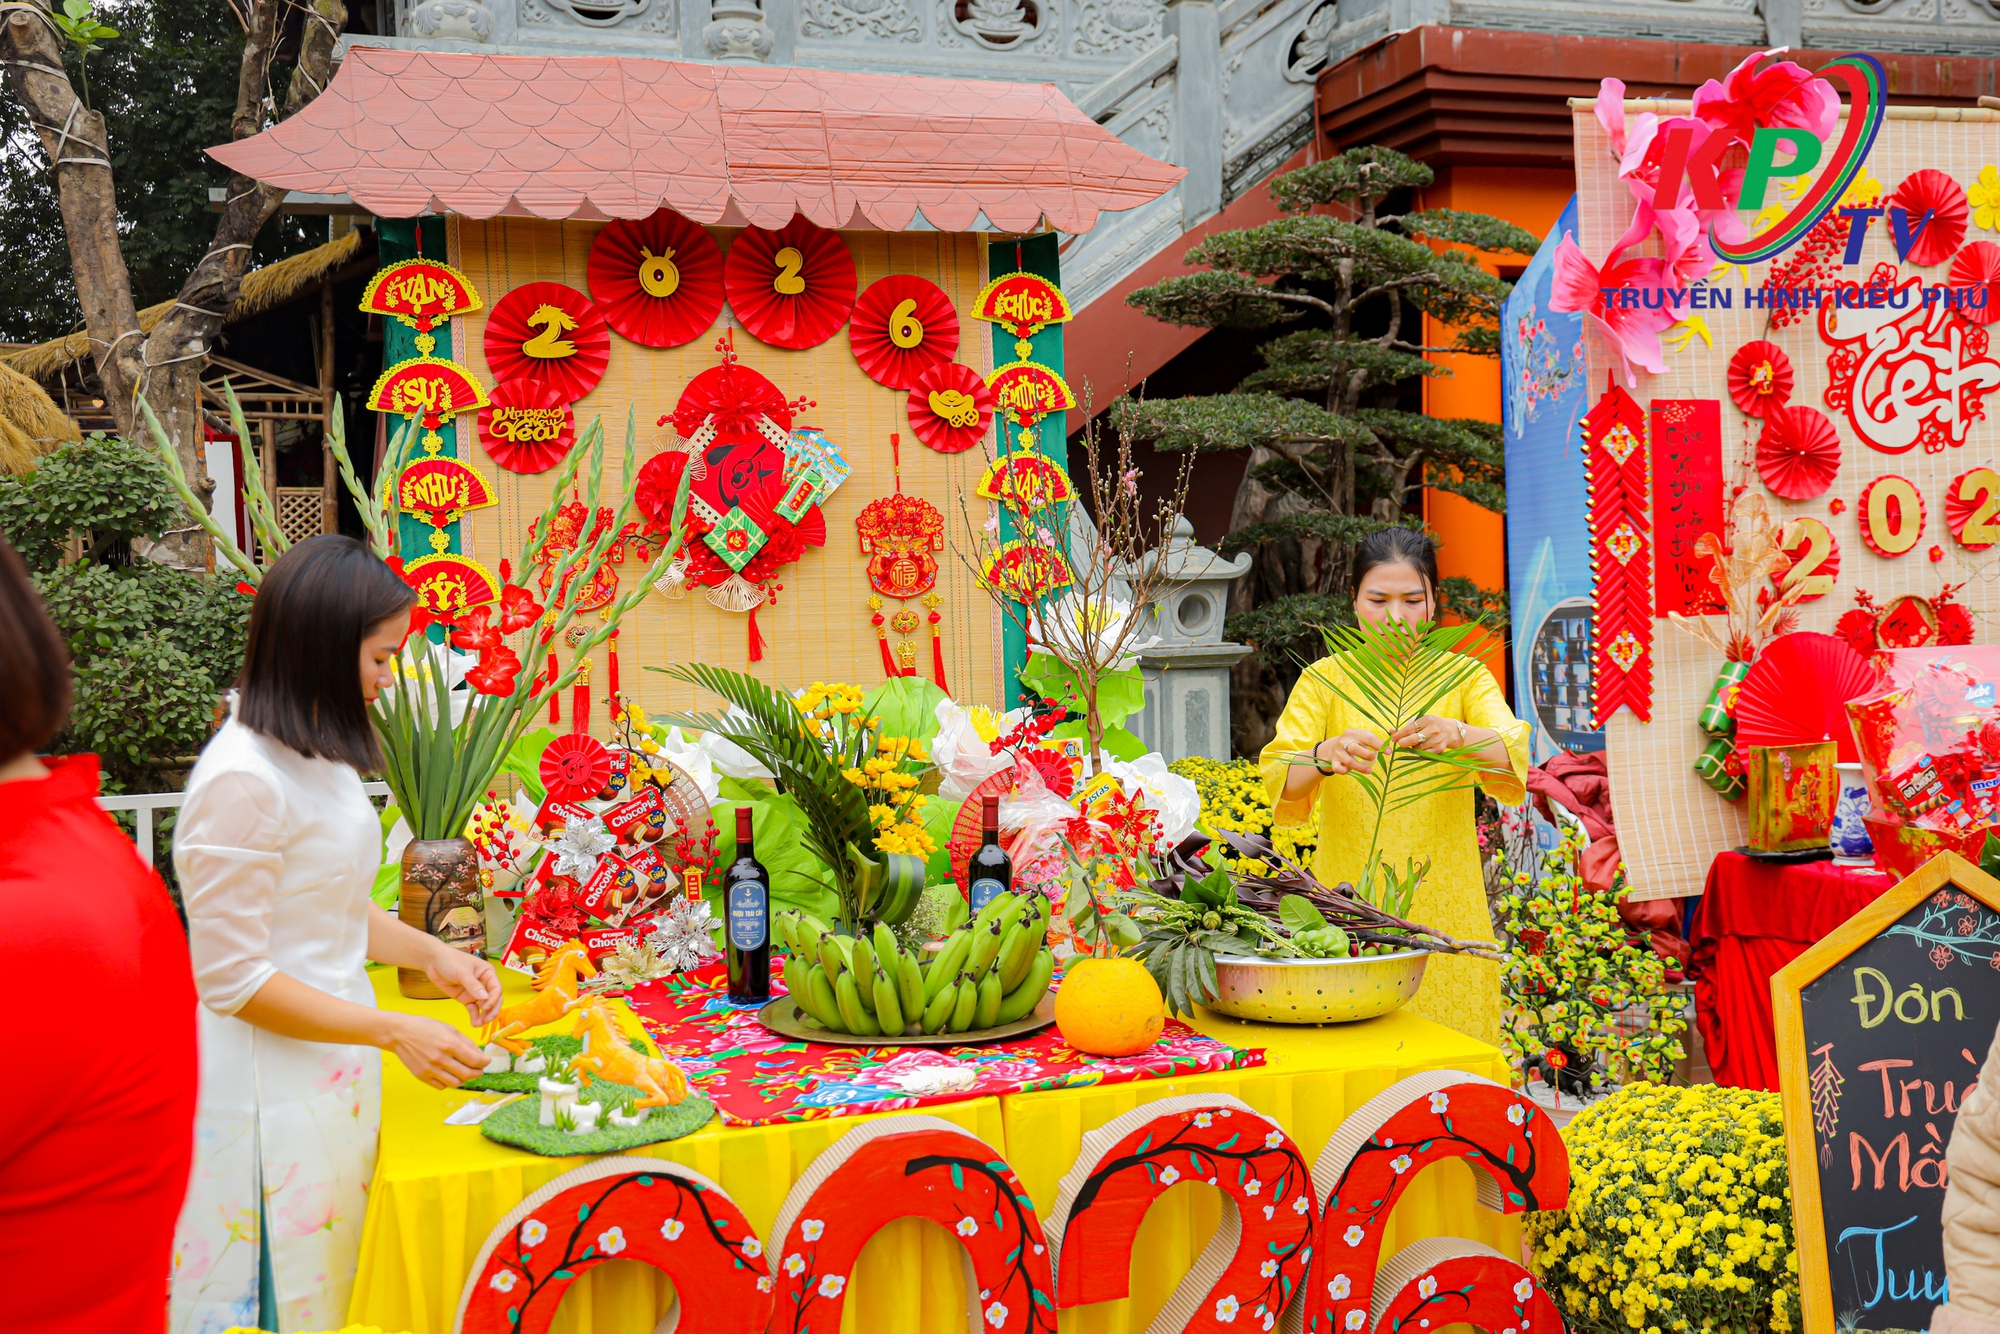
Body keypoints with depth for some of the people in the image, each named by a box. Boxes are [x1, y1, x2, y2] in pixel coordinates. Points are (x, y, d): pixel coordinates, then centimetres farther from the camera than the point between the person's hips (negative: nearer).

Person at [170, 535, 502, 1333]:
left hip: (331, 1078, 9)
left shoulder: (314, 755, 8)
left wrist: (431, 955, 6)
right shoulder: (243, 780, -21)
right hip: (270, 1094, -9)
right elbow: (234, 980, -20)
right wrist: (394, 1032, -19)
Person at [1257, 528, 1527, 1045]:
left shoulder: (1463, 676, 6)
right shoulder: (1325, 679, 5)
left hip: (1445, 913, 0)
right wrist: (1325, 757, -31)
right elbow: (1277, 780, -10)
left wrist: (1457, 735, -33)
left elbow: (1513, 756, -12)